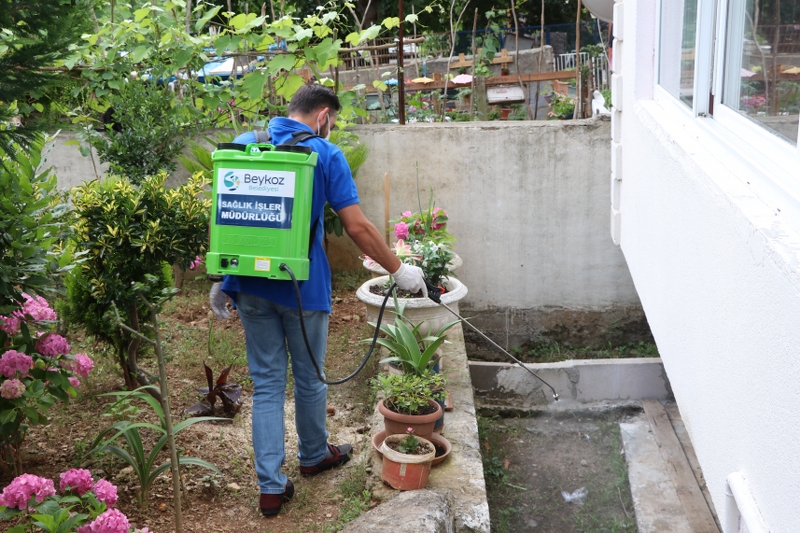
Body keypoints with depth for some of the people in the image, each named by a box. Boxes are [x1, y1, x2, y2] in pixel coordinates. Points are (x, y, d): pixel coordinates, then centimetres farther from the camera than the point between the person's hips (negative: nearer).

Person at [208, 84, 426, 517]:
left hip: (250, 283, 4)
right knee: (308, 378, 16)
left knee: (266, 382, 8)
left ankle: (271, 485, 7)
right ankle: (313, 455, 37)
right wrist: (398, 270, -2)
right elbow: (357, 227, -12)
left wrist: (222, 278, 11)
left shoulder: (245, 144, 5)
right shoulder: (326, 155, -7)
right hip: (301, 286, -3)